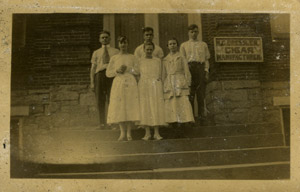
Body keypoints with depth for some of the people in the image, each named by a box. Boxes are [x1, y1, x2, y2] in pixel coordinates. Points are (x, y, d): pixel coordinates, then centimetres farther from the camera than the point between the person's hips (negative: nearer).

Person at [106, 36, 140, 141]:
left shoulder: (132, 57, 10)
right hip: (118, 83, 1)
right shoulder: (114, 58, 12)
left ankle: (129, 133, 2)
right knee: (119, 107, -4)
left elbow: (138, 71, 3)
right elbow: (108, 73, 9)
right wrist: (117, 70, -8)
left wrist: (128, 69, -11)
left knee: (130, 107, -5)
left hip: (130, 84, 0)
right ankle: (122, 133, 4)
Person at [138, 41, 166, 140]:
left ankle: (156, 133, 2)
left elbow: (160, 74, 12)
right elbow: (138, 74, 6)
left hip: (156, 86, 1)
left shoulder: (158, 60, 11)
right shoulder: (140, 61, 9)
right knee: (145, 107, -1)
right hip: (144, 86, 0)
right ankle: (147, 133, 5)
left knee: (156, 107, -2)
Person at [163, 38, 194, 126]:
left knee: (183, 102, -13)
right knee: (171, 105, -3)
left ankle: (185, 121, -12)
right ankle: (173, 122, 0)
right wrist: (163, 87, 10)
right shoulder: (165, 60, 16)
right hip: (169, 85, 3)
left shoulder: (181, 57, 8)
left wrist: (187, 85, -3)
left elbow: (186, 72, 5)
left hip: (180, 83, -3)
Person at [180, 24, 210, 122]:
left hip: (201, 68, 1)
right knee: (190, 93, -4)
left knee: (201, 92, -2)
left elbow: (206, 59, 14)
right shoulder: (184, 45, 16)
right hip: (189, 68, -1)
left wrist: (206, 71, 3)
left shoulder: (203, 44, 19)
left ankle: (201, 114, 2)